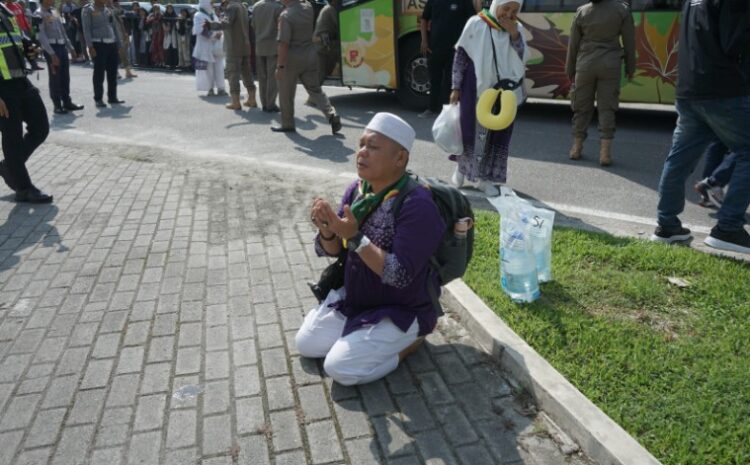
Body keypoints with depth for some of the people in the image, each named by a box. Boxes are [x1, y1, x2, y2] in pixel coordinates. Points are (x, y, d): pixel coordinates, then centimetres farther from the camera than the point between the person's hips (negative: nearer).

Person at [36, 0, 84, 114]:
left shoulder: (55, 11, 14)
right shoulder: (40, 14, -9)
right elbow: (41, 35, -15)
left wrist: (70, 47, 16)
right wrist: (51, 53, -20)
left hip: (62, 46, 7)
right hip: (51, 48, -7)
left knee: (65, 76, 11)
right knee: (55, 78, -2)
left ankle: (67, 102, 20)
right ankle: (57, 105, 4)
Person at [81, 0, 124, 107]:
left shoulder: (108, 10, 16)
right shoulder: (88, 10, -1)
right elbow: (86, 29, -7)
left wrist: (118, 45, 14)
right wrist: (90, 46, -16)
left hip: (112, 44, 6)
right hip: (98, 44, -6)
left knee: (113, 72, 8)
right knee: (99, 73, -3)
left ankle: (112, 97, 18)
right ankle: (98, 99, 4)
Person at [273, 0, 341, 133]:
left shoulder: (286, 15, -17)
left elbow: (284, 44, -21)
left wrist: (280, 66, -18)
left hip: (292, 59, -6)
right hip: (310, 56, 6)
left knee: (286, 94, 10)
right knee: (315, 89, 13)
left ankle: (287, 124, 20)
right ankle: (332, 114, -7)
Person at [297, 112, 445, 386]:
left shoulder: (416, 206, -27)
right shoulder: (357, 190, -3)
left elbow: (400, 276, -31)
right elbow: (332, 251, 1)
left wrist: (355, 237, -34)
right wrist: (327, 230, -22)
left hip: (400, 310, -7)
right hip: (354, 298, 7)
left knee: (340, 368, -15)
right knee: (306, 344, 6)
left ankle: (412, 337, 3)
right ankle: (365, 334, 20)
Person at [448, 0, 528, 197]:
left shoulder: (516, 28, 3)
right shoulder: (476, 24, -8)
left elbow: (523, 59, -3)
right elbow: (460, 57, -4)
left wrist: (514, 35, -15)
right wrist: (456, 87, -6)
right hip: (475, 89, -3)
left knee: (497, 134, 6)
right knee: (471, 130, 6)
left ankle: (485, 178, 18)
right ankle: (461, 167, 30)